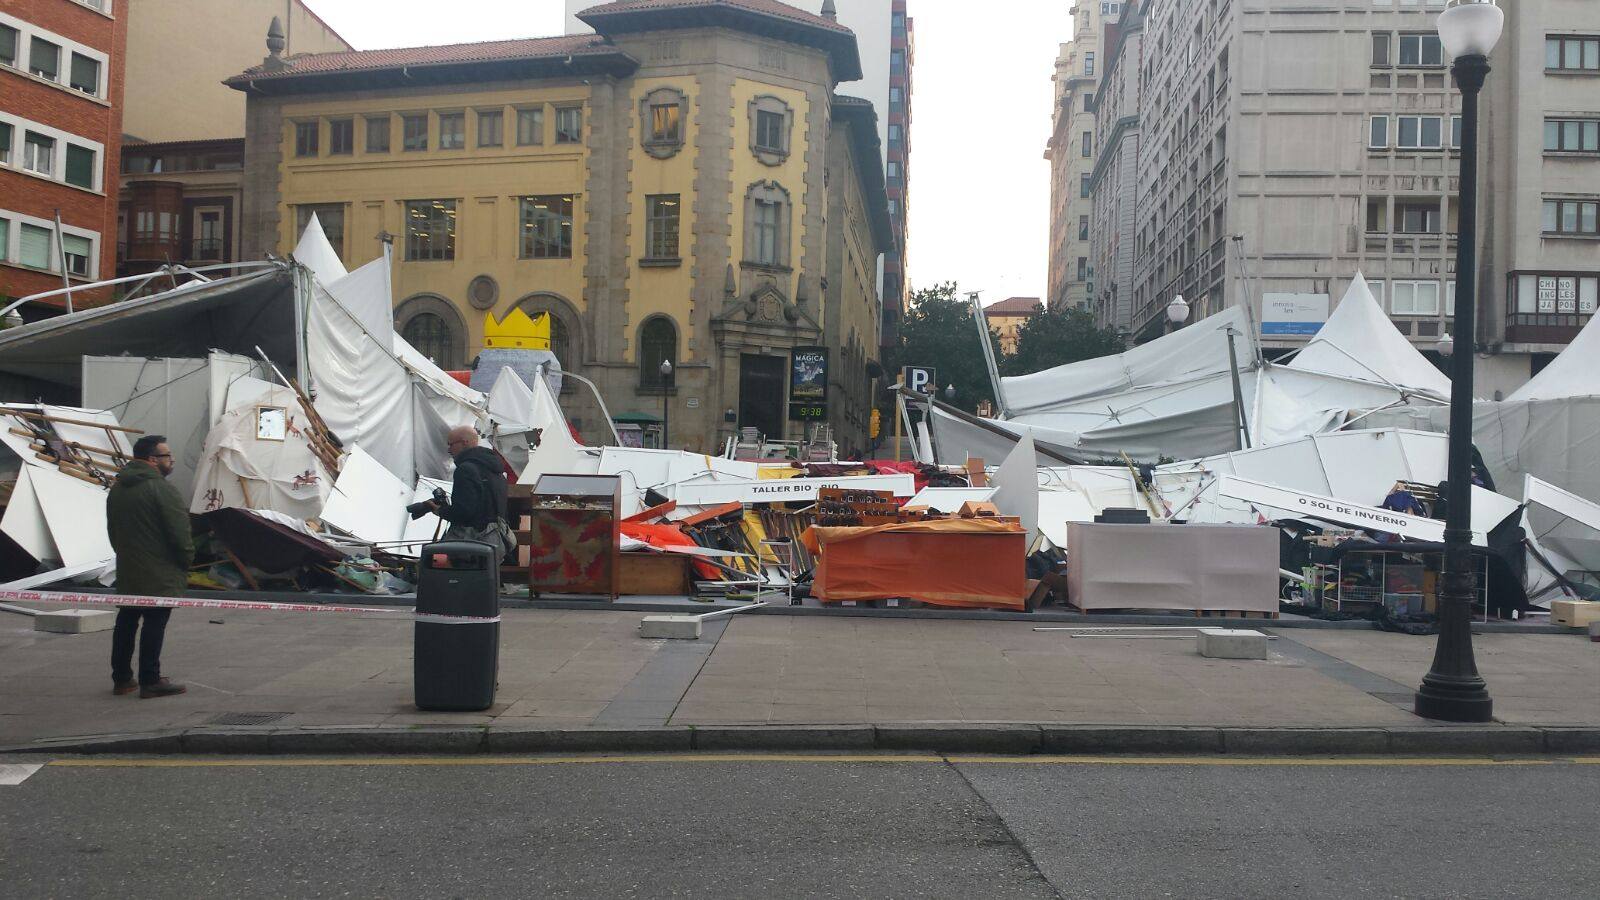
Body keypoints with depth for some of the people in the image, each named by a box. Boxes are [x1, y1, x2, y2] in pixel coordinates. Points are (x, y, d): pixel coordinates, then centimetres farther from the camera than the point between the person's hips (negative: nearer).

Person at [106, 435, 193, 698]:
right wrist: (187, 559, -3)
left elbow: (113, 530, 20)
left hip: (127, 572, 8)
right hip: (159, 575, -8)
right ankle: (150, 681, 0)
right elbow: (180, 533, -18)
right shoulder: (162, 489, -17)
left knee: (126, 622, 14)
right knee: (154, 625, -3)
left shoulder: (117, 489, 13)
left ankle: (121, 678, 20)